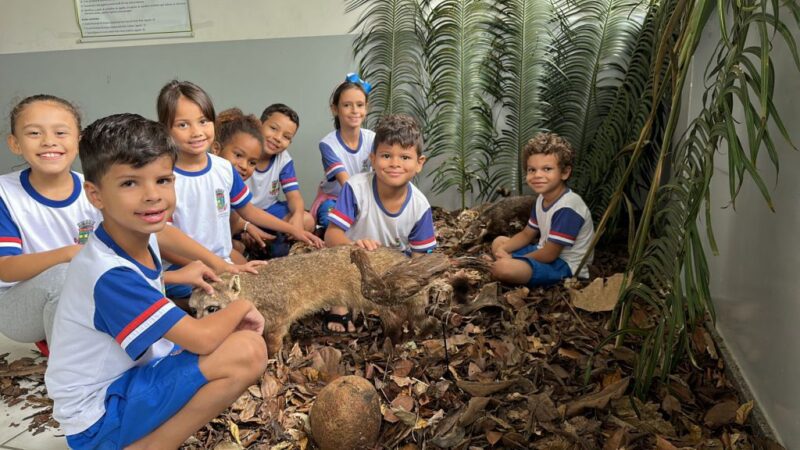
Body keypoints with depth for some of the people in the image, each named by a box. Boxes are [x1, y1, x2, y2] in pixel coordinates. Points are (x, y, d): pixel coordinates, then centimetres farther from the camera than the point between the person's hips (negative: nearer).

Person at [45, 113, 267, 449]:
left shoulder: (141, 239, -3)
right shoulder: (110, 275, -29)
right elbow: (202, 339, -29)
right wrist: (242, 306, -11)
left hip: (129, 372, 9)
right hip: (99, 417, -9)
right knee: (247, 352, -26)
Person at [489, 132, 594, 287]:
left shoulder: (567, 207, -26)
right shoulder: (542, 198, 4)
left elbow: (549, 255, -24)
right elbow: (527, 235, 15)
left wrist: (512, 259, -13)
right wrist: (503, 251, -4)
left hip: (564, 266, -10)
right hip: (546, 253, 10)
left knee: (503, 268, -32)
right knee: (498, 242, 21)